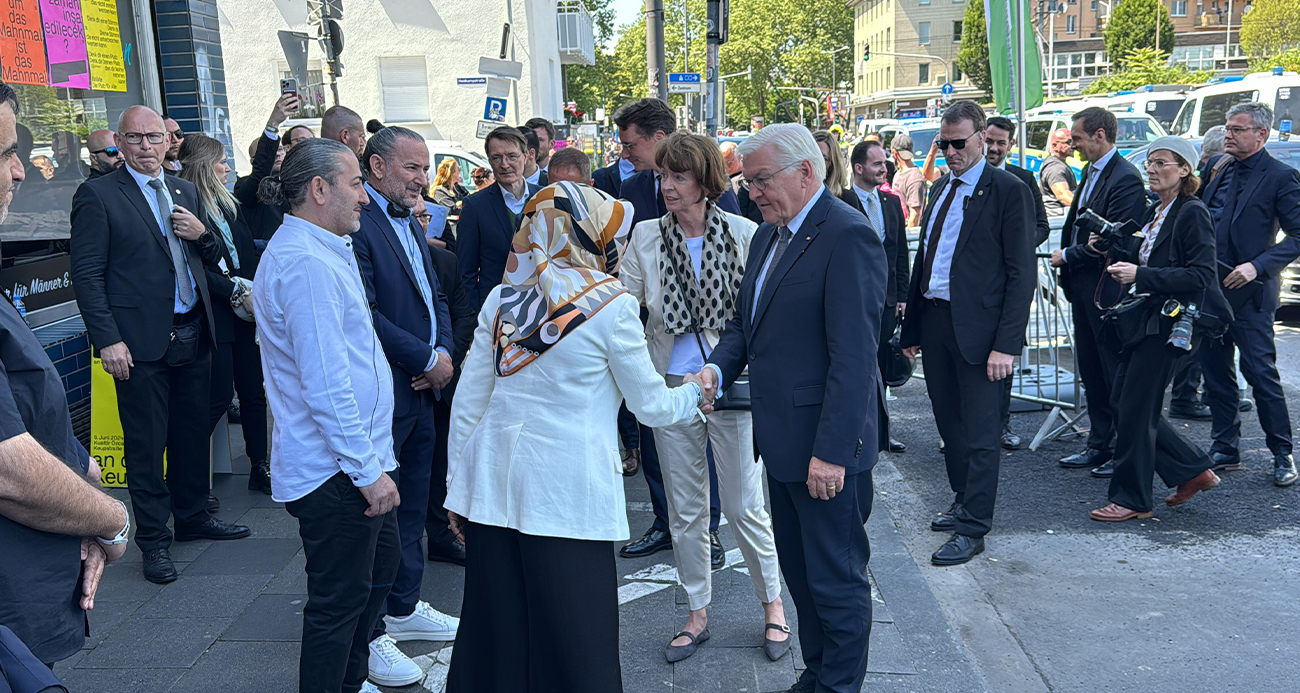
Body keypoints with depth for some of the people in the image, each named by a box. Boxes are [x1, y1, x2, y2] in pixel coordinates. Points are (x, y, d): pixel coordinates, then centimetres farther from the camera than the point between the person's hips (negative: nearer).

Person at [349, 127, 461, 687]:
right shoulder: (355, 224, -16)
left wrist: (444, 351, -1)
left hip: (421, 389, 9)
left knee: (412, 506, 19)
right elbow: (364, 315, -23)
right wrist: (427, 359, -16)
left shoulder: (408, 223, 15)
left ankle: (404, 607, 34)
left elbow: (435, 296, 18)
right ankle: (368, 635, 13)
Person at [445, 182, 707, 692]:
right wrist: (694, 392, 20)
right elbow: (652, 406, 0)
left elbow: (467, 404, 8)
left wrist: (459, 489, 15)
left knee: (494, 635, 14)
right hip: (564, 494, -5)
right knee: (573, 649, 6)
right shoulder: (611, 305, -7)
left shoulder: (502, 297, 6)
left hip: (493, 482, 5)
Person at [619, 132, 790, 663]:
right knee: (685, 510, 11)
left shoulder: (743, 233, -4)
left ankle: (772, 604, 26)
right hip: (672, 386, 3)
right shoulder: (646, 236, 2)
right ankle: (698, 613, 28)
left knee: (744, 505, 3)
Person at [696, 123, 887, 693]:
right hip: (782, 442, 9)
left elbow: (853, 357, -22)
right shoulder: (769, 233, 12)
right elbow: (745, 321, 18)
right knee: (799, 571, 21)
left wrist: (832, 451, -23)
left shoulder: (848, 236, -17)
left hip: (826, 450, -9)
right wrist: (717, 368, -2)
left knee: (836, 580, 7)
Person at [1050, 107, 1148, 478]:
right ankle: (1099, 445, 25)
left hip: (1107, 290, -9)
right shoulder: (1090, 172, 14)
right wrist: (1067, 263, 9)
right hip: (1084, 287, 9)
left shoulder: (1125, 178, -16)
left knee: (1115, 373, 0)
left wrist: (1068, 256, -11)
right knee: (1090, 370, 15)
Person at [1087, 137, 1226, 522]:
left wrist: (1141, 275, -24)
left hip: (1166, 323, -9)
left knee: (1136, 409, -4)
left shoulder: (1192, 213, -11)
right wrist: (1113, 251, 3)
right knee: (1123, 402, 11)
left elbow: (1201, 275, -18)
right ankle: (1193, 470, 26)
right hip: (1142, 320, 9)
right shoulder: (1154, 213, 15)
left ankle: (1133, 500, 9)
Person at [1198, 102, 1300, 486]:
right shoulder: (1218, 172, 12)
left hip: (1248, 294, -6)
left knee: (1261, 373, -2)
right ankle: (1225, 450, 22)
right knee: (1215, 372, 11)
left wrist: (1258, 266, -20)